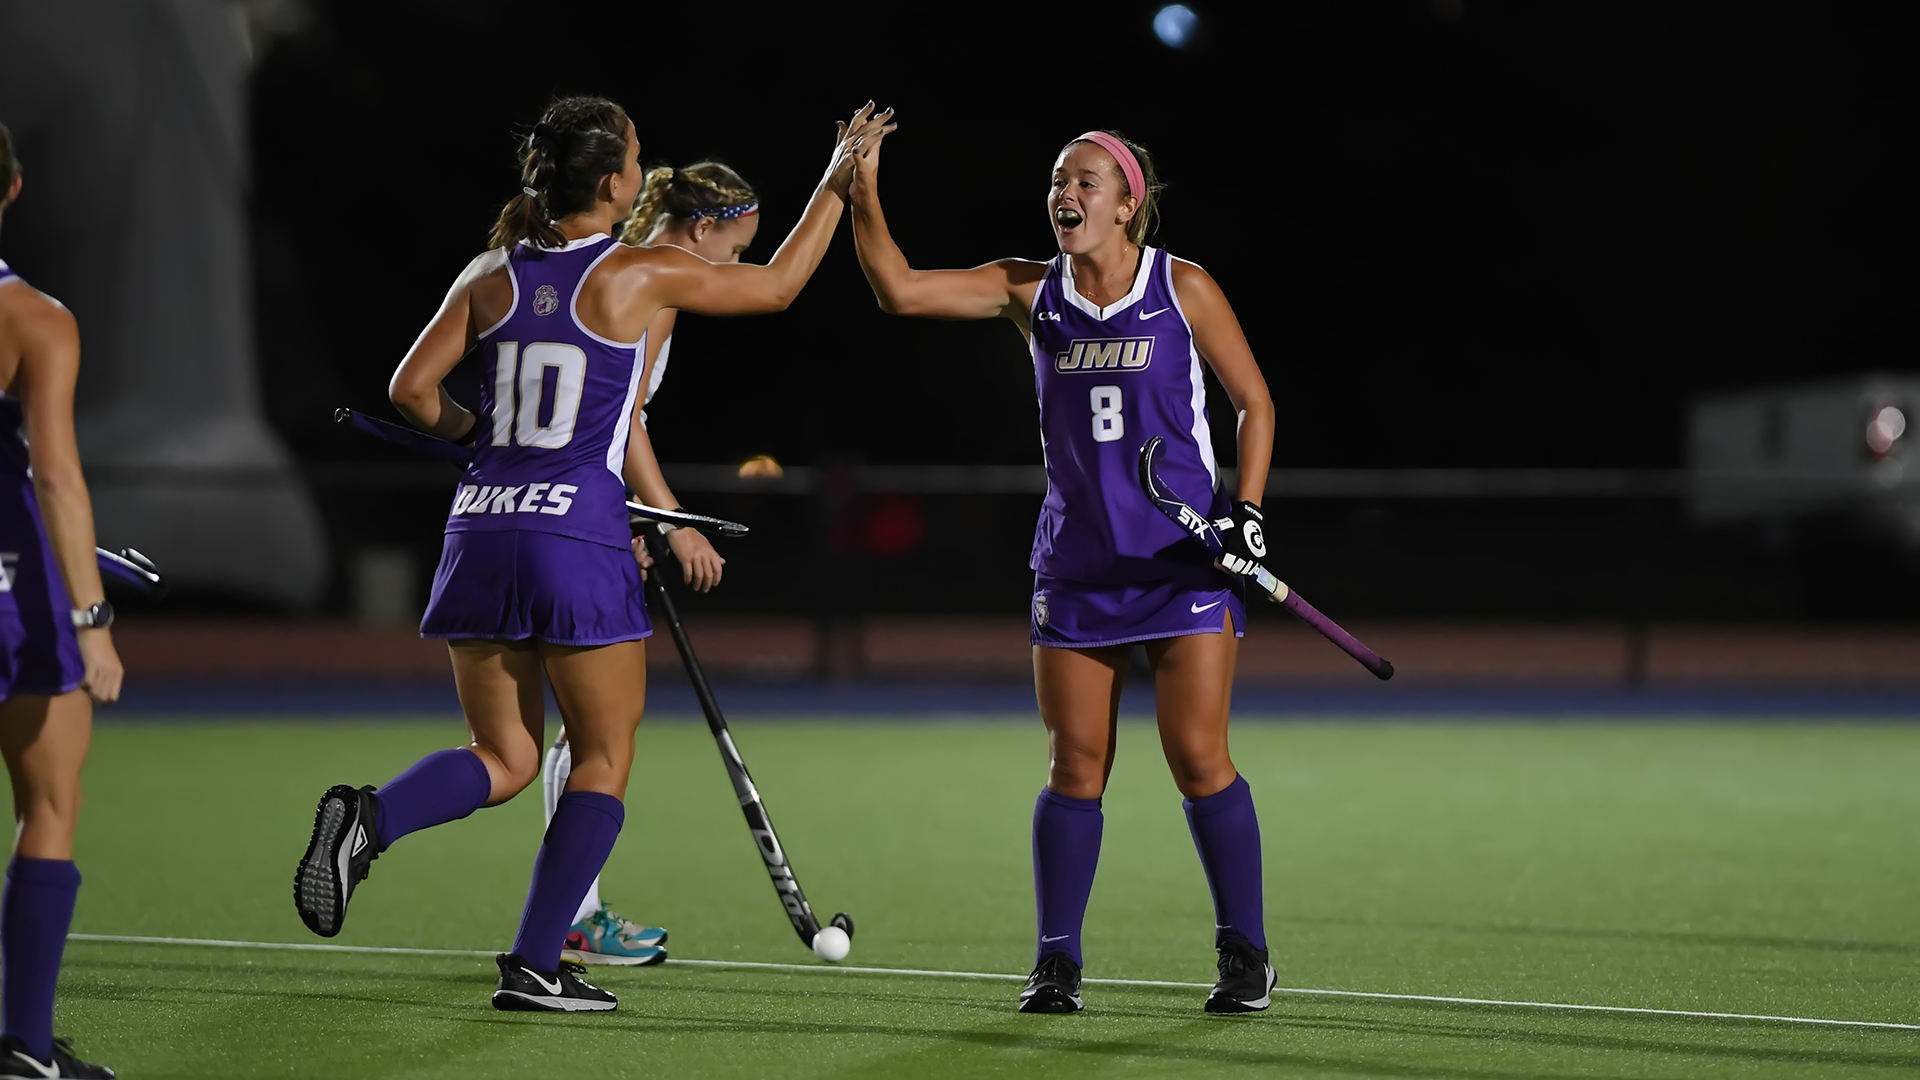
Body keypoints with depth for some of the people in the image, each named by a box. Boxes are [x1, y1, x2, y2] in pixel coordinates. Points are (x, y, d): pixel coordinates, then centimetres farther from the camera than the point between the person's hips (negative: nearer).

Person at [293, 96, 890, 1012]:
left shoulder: (491, 276, 8)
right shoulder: (639, 274, -3)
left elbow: (411, 390, 6)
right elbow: (777, 285, 8)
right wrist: (838, 178, 18)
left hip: (481, 529, 5)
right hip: (579, 538, -5)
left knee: (504, 760, 13)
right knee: (604, 759, 9)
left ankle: (369, 816, -16)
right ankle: (535, 966, 3)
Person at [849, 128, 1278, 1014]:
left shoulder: (1183, 289, -3)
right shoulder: (1030, 291, 3)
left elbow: (1254, 402, 4)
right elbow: (900, 290, -4)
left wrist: (1247, 509, -7)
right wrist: (863, 195, -16)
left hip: (1185, 560, -3)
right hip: (1076, 565, 3)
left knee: (1198, 759, -6)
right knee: (1075, 767, 1)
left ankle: (1245, 956, 6)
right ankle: (1057, 959, 8)